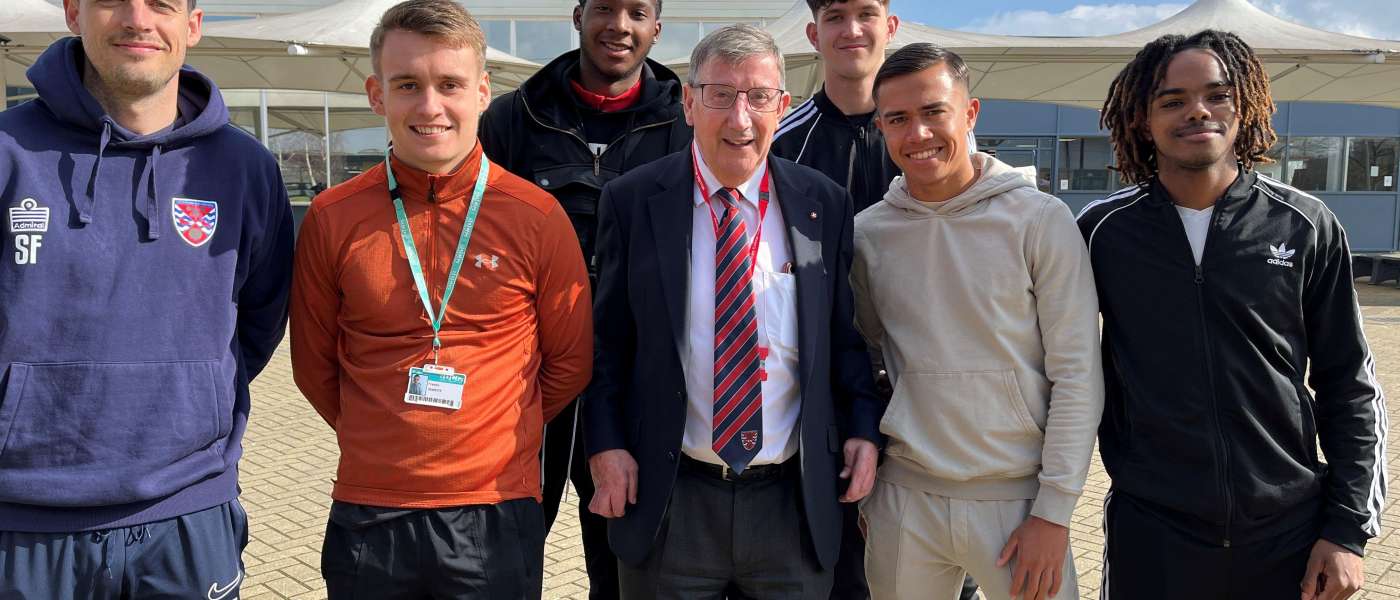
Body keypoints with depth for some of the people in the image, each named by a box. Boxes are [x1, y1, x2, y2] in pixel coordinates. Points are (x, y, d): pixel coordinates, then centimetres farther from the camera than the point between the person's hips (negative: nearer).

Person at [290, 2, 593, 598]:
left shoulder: (539, 217, -5)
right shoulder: (331, 218, -3)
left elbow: (570, 362, 5)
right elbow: (314, 365, 9)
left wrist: (493, 437, 7)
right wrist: (389, 442, 10)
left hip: (496, 518, -1)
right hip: (366, 515, 1)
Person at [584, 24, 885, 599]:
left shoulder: (824, 204, 1)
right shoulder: (631, 201, -3)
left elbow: (846, 332, 8)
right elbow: (605, 336, 1)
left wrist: (864, 426, -1)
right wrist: (605, 441, -6)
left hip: (797, 499, 2)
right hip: (667, 496, -1)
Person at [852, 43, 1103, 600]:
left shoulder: (1041, 220, -7)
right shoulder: (868, 232, 1)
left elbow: (1077, 374, -7)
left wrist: (1054, 512, -9)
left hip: (1018, 498, -2)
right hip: (903, 498, 3)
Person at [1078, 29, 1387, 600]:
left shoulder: (1306, 226, -2)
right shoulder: (1103, 230, -4)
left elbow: (1350, 386, 3)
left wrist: (1349, 528, 0)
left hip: (1289, 532, 1)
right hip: (1149, 532, -1)